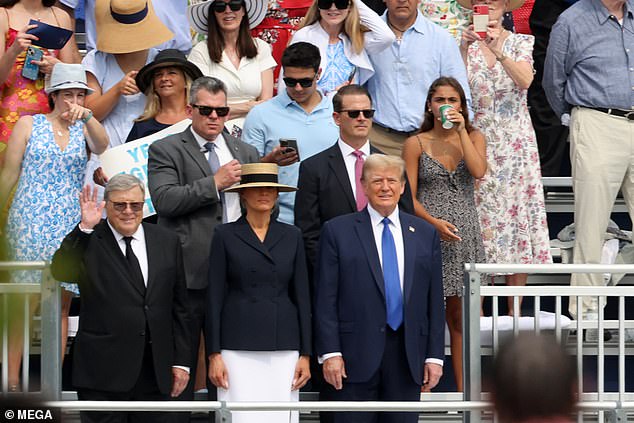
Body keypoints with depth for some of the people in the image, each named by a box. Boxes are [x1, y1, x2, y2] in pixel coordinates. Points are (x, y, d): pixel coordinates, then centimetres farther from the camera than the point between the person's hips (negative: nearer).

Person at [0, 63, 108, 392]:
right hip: (31, 222, -3)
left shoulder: (83, 129, 10)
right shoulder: (28, 124, 5)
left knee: (61, 305, 2)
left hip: (71, 226, 3)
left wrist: (87, 117, -28)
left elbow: (102, 146, -12)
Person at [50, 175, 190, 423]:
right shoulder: (89, 241, 1)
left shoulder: (167, 242, 11)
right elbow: (60, 271, -18)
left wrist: (181, 361, 9)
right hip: (103, 373, -3)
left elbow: (178, 308, 12)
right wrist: (85, 228, -25)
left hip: (156, 372, 3)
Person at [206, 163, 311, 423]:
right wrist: (214, 355, -5)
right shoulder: (225, 236, 3)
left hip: (284, 347, 2)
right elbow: (214, 297, 1)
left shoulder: (291, 236, 11)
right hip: (238, 347, -2)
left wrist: (305, 355, 4)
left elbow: (302, 296, 10)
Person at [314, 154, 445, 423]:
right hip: (356, 355, -3)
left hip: (407, 356, 3)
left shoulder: (425, 234, 12)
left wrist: (434, 355, 4)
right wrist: (330, 352, -9)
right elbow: (325, 299, -1)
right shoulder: (337, 231, 3)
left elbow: (434, 300, 11)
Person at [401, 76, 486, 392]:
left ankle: (463, 391, 10)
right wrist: (434, 222, -16)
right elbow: (408, 197, -1)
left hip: (465, 236, 2)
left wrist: (461, 130, -10)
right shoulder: (416, 144, 2)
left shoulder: (474, 138, 9)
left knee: (460, 318, 6)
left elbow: (478, 171, -11)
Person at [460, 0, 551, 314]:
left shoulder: (521, 43, 6)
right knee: (479, 217, -5)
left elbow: (525, 79, -13)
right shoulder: (464, 45, 6)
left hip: (516, 144, 1)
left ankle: (515, 312, 5)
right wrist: (464, 48, -22)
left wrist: (499, 51, -26)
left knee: (518, 212, -1)